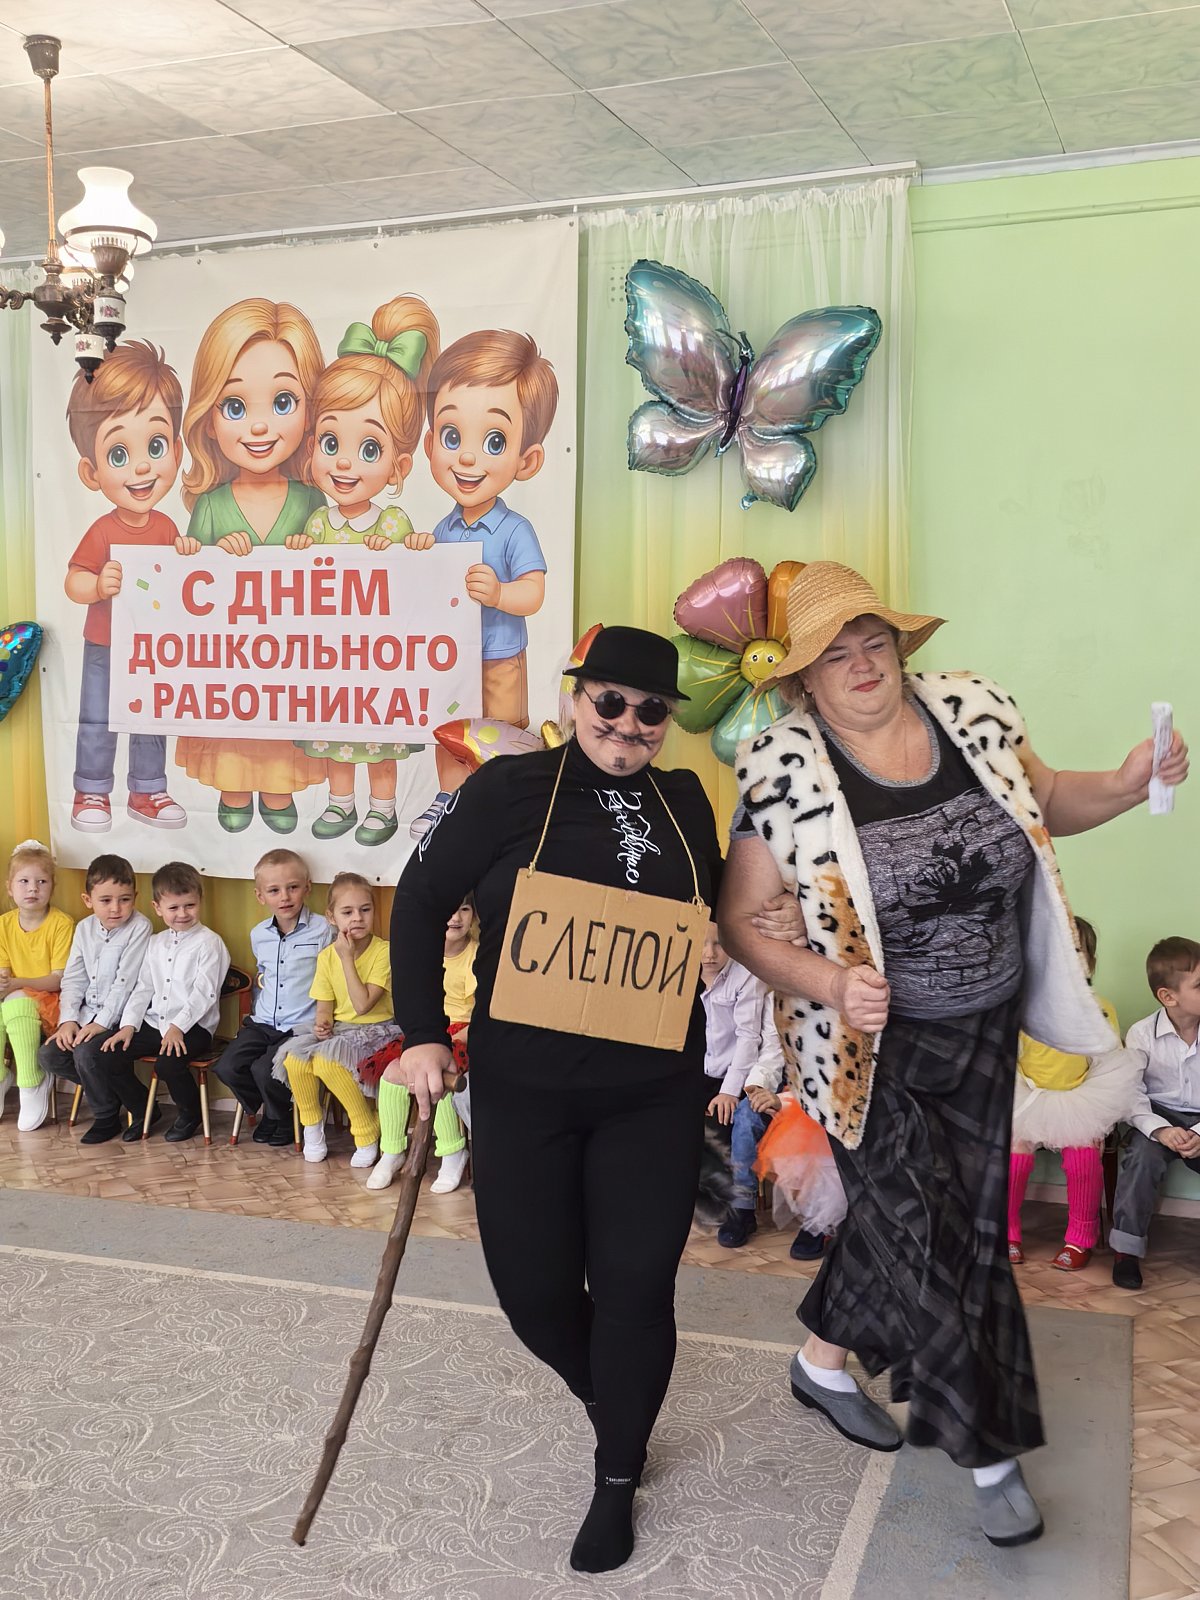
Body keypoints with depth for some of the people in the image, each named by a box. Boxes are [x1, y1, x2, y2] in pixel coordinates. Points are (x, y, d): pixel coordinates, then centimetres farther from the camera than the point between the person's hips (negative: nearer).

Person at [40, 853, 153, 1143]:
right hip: (87, 1017, 7)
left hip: (120, 1018, -7)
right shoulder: (84, 928, 7)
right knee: (48, 1056, -8)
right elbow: (73, 979, 8)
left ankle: (106, 1116, -1)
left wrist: (102, 1023, -20)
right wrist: (68, 1020, -5)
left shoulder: (139, 927, -13)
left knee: (87, 1053, -27)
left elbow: (125, 982, -17)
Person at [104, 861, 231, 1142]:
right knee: (109, 1054, -7)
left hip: (194, 1026, -7)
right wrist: (129, 1025, 1)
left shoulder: (208, 943, -7)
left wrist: (178, 1027, -22)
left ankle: (189, 1114, 0)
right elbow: (143, 987, 14)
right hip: (153, 1024, 7)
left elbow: (204, 993, -14)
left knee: (168, 1062, -31)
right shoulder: (155, 943, 14)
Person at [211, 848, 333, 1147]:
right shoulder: (258, 935, 10)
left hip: (302, 1026, -6)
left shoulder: (323, 930, -9)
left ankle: (280, 1116, 9)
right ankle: (266, 1111, 16)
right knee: (227, 1067, -11)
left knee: (265, 1069, -23)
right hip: (263, 1023, 6)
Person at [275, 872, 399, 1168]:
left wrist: (347, 958, -20)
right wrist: (322, 1022, -15)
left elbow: (363, 1004, -21)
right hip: (339, 1028, 5)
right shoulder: (327, 956, 3)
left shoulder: (384, 951, -14)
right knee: (294, 1059, -21)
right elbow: (324, 1006, 8)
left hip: (376, 1028, -5)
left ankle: (367, 1132, -13)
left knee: (327, 1060, -31)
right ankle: (312, 1125, 6)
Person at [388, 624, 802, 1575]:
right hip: (524, 1088, -1)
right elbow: (421, 902, -1)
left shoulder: (685, 801, 4)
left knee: (636, 1284, 5)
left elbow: (711, 914, 20)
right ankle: (609, 1398, 41)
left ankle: (618, 1478, 28)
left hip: (656, 1093, 2)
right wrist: (424, 1033, -6)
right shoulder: (510, 789, -6)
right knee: (533, 1283, 7)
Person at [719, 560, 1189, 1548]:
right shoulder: (784, 769, -17)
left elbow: (1045, 804, 10)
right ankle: (989, 1449, 25)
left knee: (933, 1218, 18)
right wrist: (828, 982, -28)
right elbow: (738, 920, -13)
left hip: (983, 1035, 5)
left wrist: (1129, 785, -10)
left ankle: (825, 1360, 46)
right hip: (871, 1047, -5)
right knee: (926, 1231, 2)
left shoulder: (973, 711, -5)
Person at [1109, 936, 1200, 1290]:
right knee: (1143, 1155, -31)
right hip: (1158, 1117, -1)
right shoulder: (1142, 1034, -8)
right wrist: (1160, 1129, -27)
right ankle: (1126, 1248, -19)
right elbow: (1130, 1093, -11)